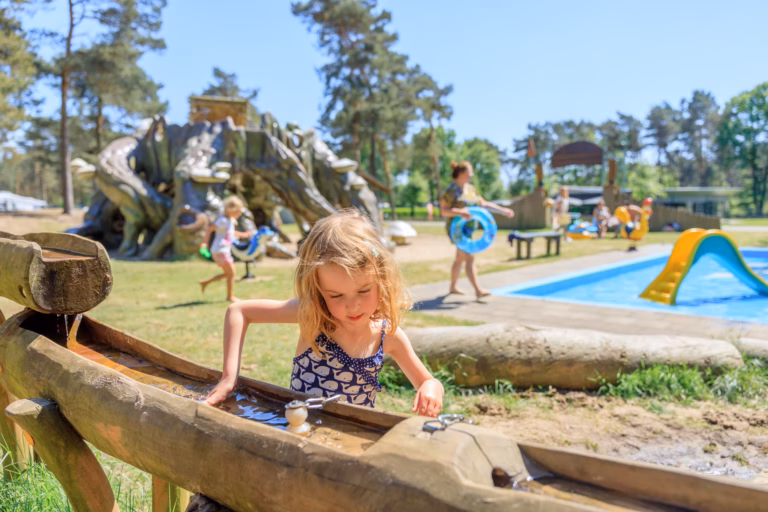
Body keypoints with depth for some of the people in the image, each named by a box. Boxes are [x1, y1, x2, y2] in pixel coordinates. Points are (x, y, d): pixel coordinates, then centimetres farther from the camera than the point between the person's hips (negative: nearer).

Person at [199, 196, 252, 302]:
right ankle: (230, 296, 5)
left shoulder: (230, 221, 14)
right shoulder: (223, 221, -16)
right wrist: (205, 242, -27)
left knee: (227, 274, 17)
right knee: (231, 273, -5)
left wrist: (243, 235, 33)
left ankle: (205, 282, 22)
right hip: (220, 251, -10)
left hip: (225, 251, 10)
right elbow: (210, 229, -22)